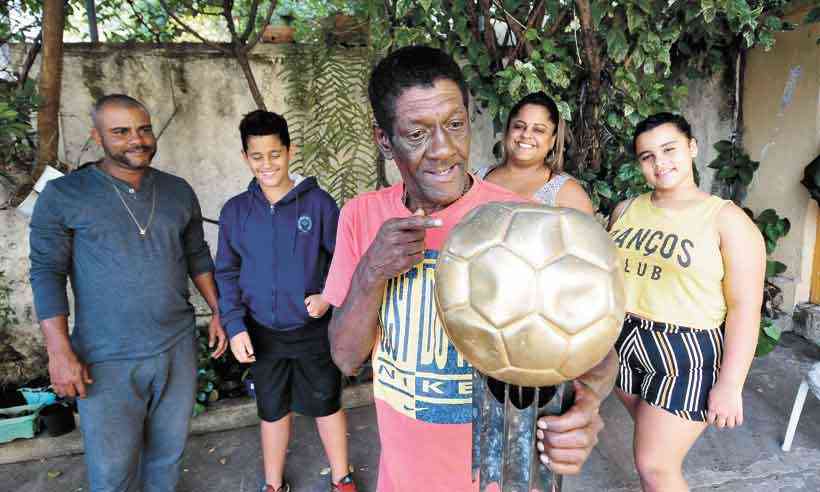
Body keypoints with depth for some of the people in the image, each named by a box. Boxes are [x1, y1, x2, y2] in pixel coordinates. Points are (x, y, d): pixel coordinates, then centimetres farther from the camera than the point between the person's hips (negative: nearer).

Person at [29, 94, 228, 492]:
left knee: (168, 451, 16)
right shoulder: (64, 195, -6)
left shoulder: (179, 191, 5)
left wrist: (217, 311, 9)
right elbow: (47, 272, -7)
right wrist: (60, 352, -12)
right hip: (106, 359, -3)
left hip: (177, 347, 3)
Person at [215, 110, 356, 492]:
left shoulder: (318, 202, -9)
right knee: (272, 410, 18)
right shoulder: (235, 211, -2)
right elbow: (227, 273, 3)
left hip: (314, 329, -2)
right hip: (262, 333, 2)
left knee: (326, 404, 14)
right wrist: (235, 326, -6)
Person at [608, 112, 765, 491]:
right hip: (623, 343, 5)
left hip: (686, 354, -5)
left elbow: (745, 308, -12)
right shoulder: (625, 211, 4)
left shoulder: (727, 220, -10)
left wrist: (729, 384, -15)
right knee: (651, 442, 20)